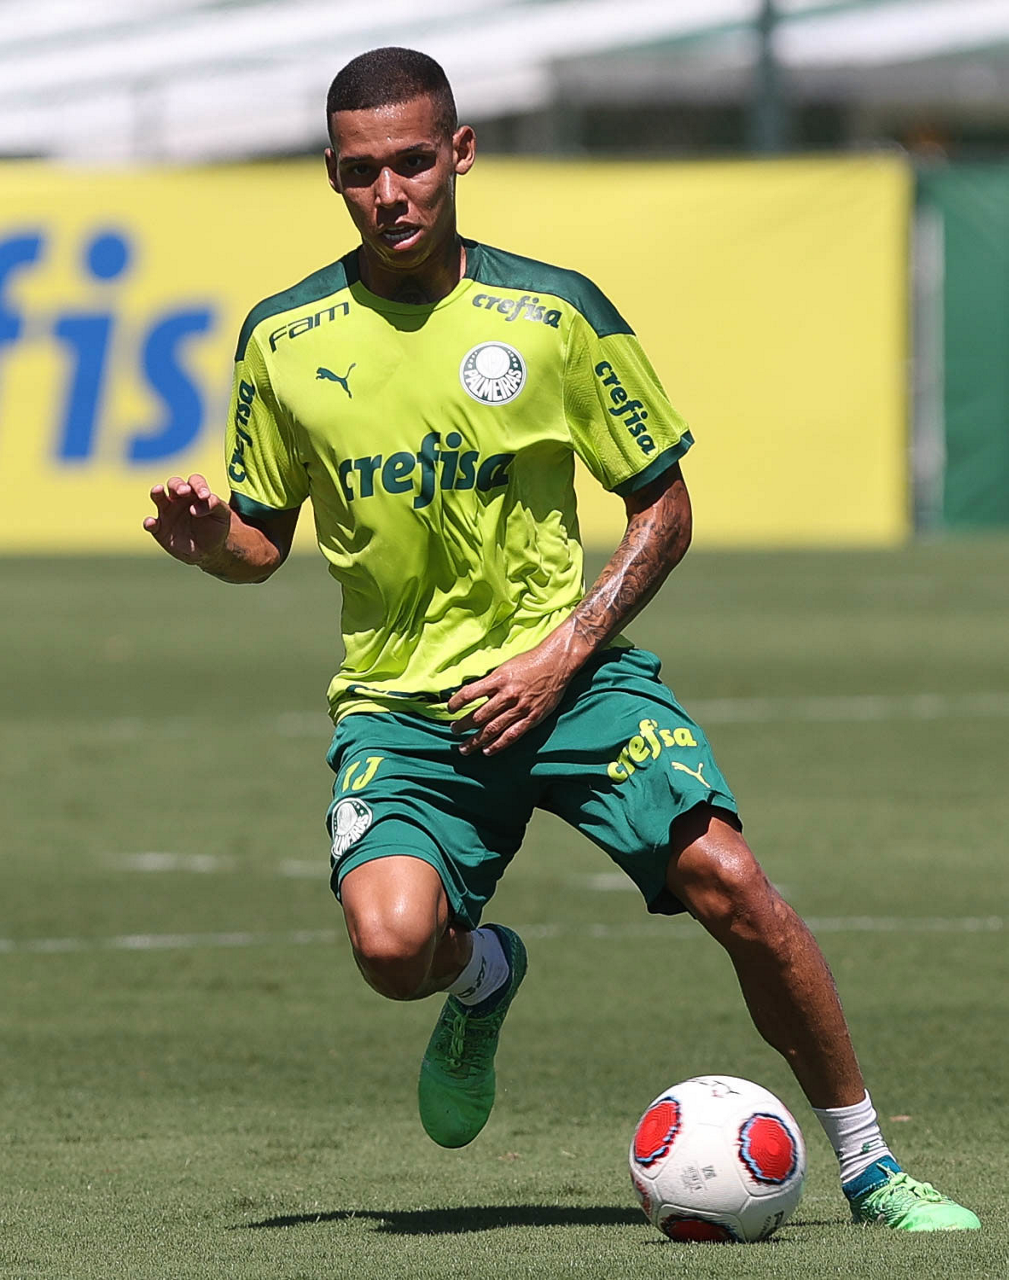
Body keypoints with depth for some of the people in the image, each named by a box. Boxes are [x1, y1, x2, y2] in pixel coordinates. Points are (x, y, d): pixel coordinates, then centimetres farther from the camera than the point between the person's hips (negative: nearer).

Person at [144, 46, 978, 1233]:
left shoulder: (555, 311, -3)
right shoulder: (283, 339, 2)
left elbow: (663, 508, 3)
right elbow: (266, 538, 12)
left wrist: (562, 653, -9)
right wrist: (209, 542, -12)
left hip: (567, 675, -1)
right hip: (401, 703, 1)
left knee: (729, 883, -20)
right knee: (390, 940, -26)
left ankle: (867, 1166, -3)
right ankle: (482, 978, 14)